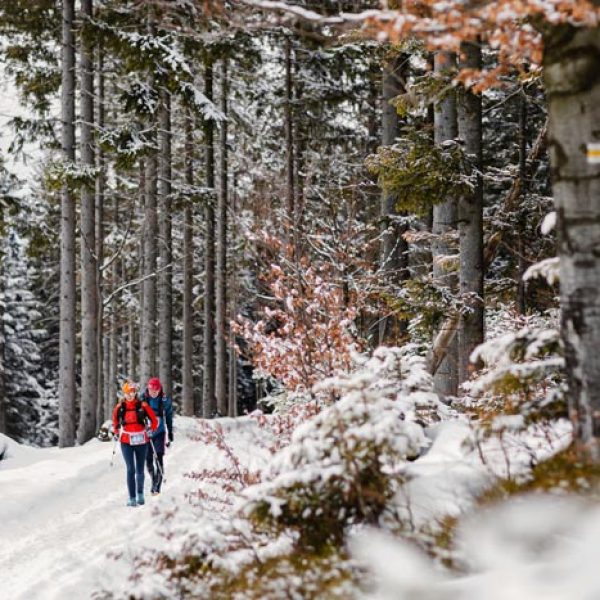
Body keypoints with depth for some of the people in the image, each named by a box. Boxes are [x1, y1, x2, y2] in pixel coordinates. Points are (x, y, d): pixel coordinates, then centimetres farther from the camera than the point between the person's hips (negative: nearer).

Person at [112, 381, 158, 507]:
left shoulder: (142, 405, -5)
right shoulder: (120, 407, -1)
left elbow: (154, 420, 4)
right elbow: (115, 420, 18)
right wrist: (116, 433, 12)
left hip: (141, 441, 0)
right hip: (126, 441, 0)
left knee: (140, 470, 11)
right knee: (131, 469, -8)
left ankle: (140, 494, 31)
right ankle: (132, 498, -6)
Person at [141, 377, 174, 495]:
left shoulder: (165, 400, -5)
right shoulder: (142, 399, -5)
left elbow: (169, 418, 5)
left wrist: (170, 435, 7)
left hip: (159, 433, -1)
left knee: (158, 457, -14)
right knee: (148, 459, 5)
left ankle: (157, 485, -13)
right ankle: (154, 480, 26)